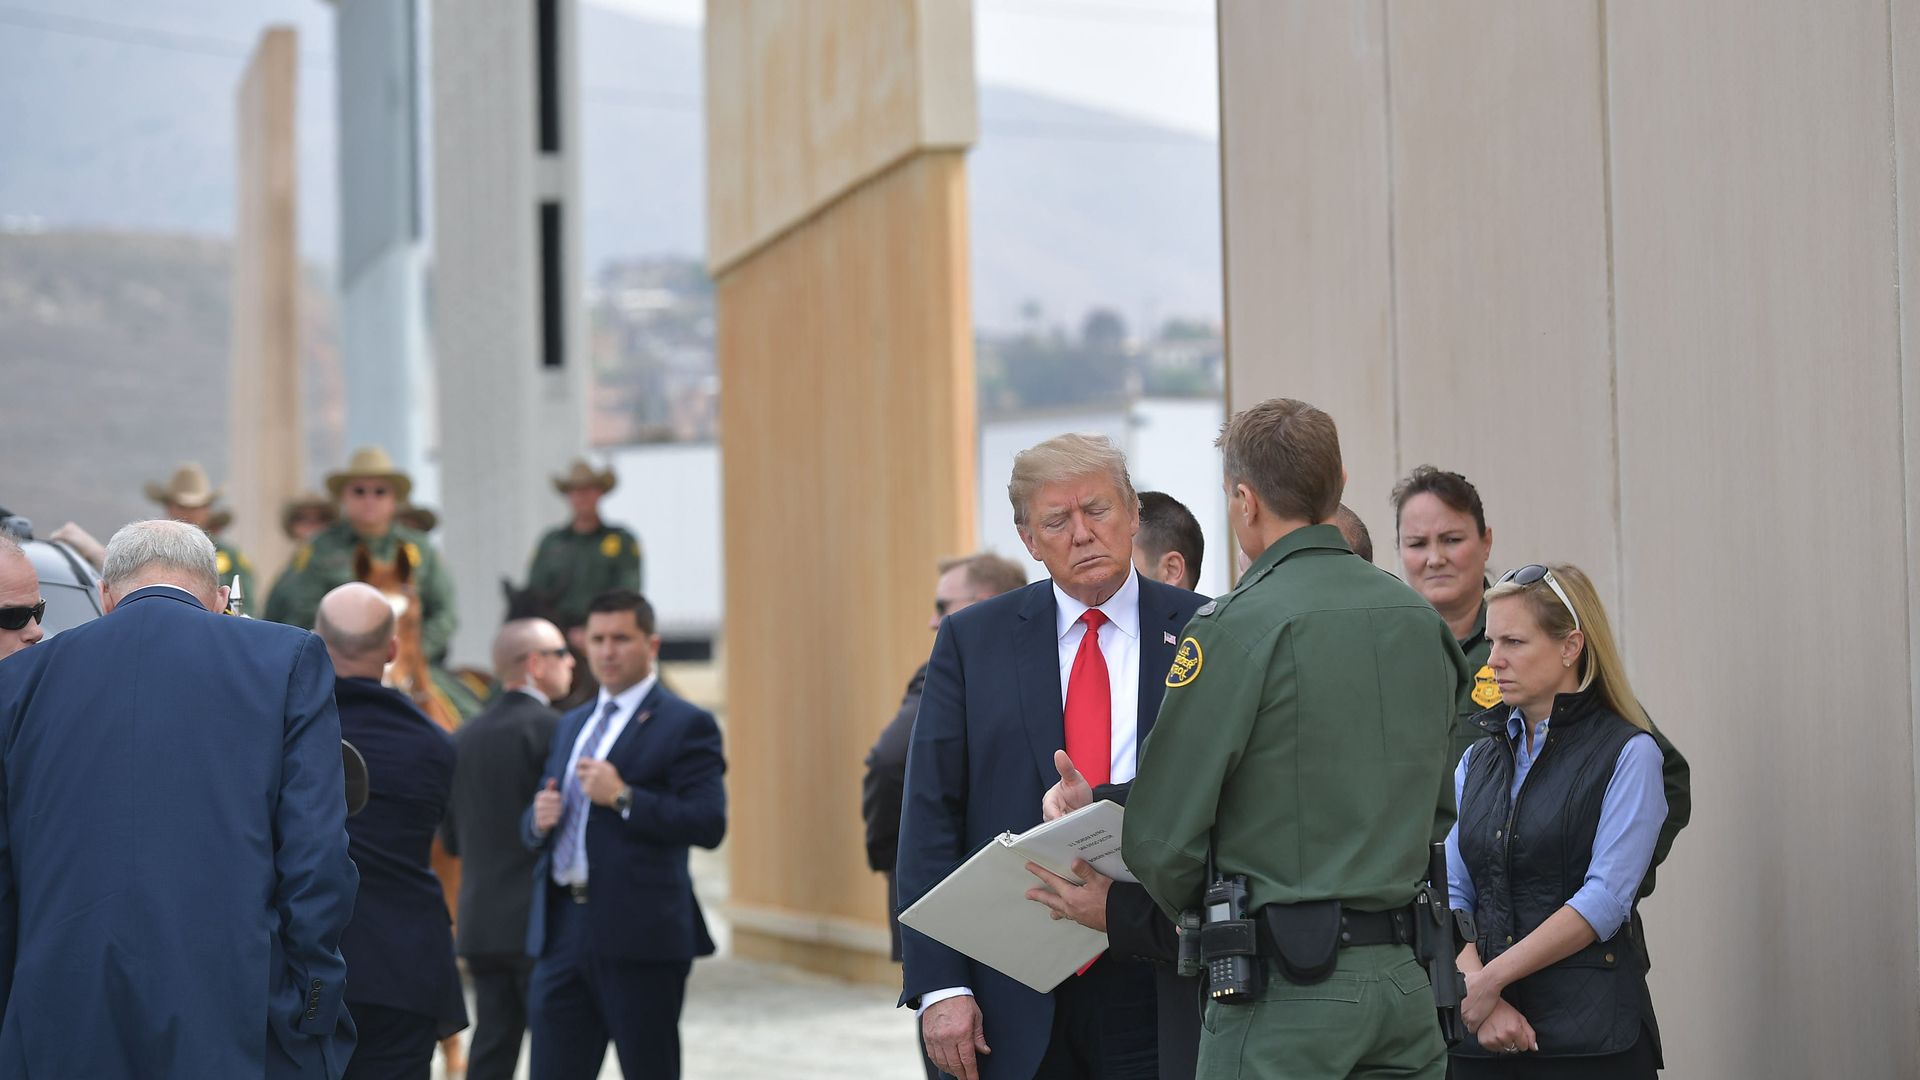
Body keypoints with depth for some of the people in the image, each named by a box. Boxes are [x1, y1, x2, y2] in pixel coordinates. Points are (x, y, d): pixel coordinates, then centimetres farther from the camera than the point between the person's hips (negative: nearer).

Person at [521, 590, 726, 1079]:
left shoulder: (685, 724, -3)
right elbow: (534, 825, 23)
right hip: (562, 930, 6)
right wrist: (539, 818, -1)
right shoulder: (571, 725, 19)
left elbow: (709, 824, -14)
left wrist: (623, 797, -20)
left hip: (640, 934, -6)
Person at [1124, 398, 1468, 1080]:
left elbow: (1163, 832, -10)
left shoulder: (1238, 627, -12)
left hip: (1286, 982, -6)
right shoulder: (1420, 620, 10)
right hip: (1405, 977, 7)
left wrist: (1192, 909, 9)